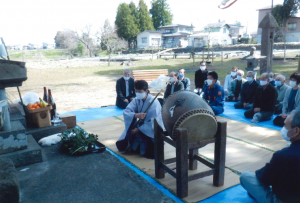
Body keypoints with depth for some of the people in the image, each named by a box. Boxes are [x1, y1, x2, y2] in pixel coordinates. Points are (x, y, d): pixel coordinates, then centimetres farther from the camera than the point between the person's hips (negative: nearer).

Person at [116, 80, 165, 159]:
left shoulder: (154, 102, -22)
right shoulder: (136, 100, -7)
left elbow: (152, 123, -23)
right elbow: (126, 112, -17)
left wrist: (138, 129, -21)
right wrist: (135, 115, -37)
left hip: (151, 130, -4)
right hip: (138, 127, 5)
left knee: (149, 153, -25)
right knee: (121, 145, -3)